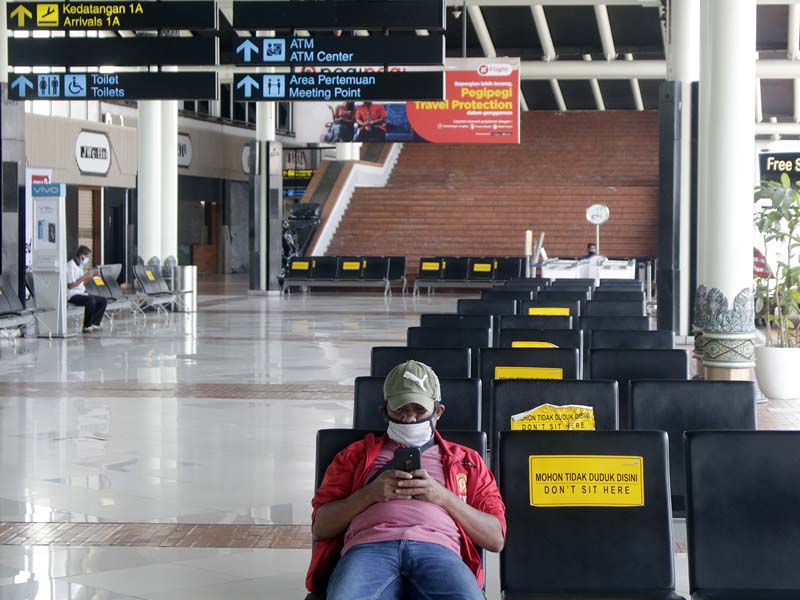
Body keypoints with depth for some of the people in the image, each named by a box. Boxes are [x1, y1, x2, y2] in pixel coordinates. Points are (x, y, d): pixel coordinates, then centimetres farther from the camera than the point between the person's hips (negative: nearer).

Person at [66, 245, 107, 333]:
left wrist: (91, 275, 10)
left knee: (102, 300, 3)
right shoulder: (71, 266, -15)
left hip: (81, 293, 10)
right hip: (72, 295, -10)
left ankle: (94, 324, -2)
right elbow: (70, 285, -21)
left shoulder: (79, 266, 16)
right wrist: (84, 277, -18)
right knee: (91, 300, -34)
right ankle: (87, 326, -24)